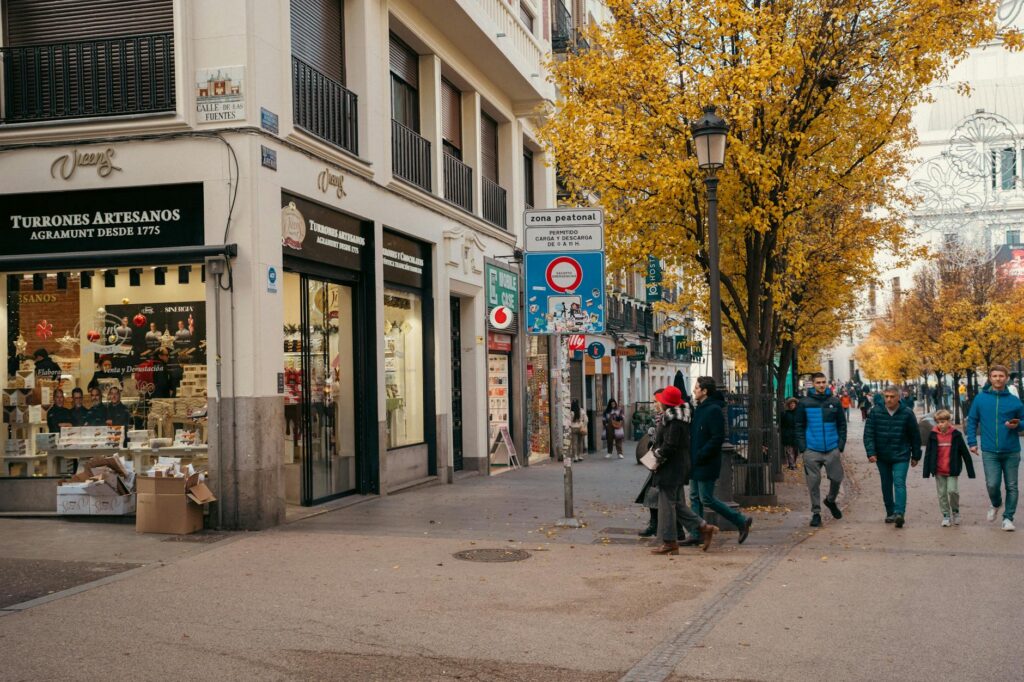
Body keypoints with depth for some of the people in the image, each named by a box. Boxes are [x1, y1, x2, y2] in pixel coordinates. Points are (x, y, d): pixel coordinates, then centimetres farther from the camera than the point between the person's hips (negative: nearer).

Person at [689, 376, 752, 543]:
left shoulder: (714, 410, -16)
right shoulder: (699, 409, 13)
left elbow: (718, 438, -22)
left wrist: (701, 455, -21)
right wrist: (692, 456, 9)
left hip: (707, 465, -9)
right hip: (696, 463, 9)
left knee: (707, 499, -6)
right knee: (695, 498, 10)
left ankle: (742, 521, 4)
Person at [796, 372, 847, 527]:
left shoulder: (834, 402, 4)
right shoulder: (804, 403, 0)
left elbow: (842, 425, 9)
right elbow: (799, 427, 3)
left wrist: (841, 445, -1)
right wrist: (802, 448, -5)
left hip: (832, 450, 1)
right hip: (812, 450, -1)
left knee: (837, 478, 6)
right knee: (814, 482, 2)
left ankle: (830, 500, 35)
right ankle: (816, 513, 13)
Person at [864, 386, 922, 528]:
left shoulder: (907, 414, -5)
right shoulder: (875, 413, -3)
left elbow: (915, 436, 2)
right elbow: (868, 434, -4)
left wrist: (916, 456, 5)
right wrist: (871, 453, -14)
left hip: (901, 456, -3)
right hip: (882, 457, 3)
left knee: (899, 483, -16)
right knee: (886, 486, 11)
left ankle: (899, 513, -24)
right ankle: (890, 513, 23)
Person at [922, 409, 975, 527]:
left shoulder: (956, 435, -3)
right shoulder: (933, 435, 1)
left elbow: (965, 453, 1)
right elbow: (928, 454, 4)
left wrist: (970, 471, 0)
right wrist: (926, 471, -1)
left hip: (952, 470, -2)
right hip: (938, 471, 2)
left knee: (952, 490, -12)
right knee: (942, 494, 5)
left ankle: (955, 511, 12)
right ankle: (946, 516, 16)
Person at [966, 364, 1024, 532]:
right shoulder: (980, 399, 2)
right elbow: (972, 421, 8)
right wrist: (972, 442, 1)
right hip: (989, 451, -1)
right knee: (992, 484, -8)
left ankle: (1008, 517, 18)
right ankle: (996, 505, 23)